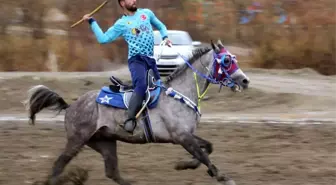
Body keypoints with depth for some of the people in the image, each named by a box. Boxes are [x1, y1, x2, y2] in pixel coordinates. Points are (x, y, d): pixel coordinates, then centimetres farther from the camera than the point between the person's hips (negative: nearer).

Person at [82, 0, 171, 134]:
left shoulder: (146, 13, 15)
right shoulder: (121, 24, 5)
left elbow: (161, 26, 27)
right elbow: (103, 39, 3)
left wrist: (165, 37, 8)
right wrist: (92, 22, 1)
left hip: (150, 59, 6)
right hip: (136, 59, -6)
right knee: (141, 85, -31)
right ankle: (130, 120, -39)